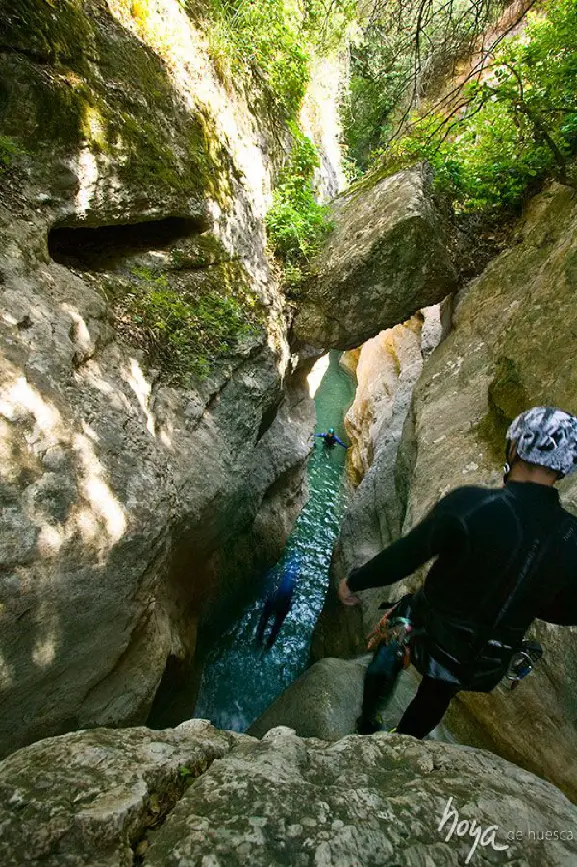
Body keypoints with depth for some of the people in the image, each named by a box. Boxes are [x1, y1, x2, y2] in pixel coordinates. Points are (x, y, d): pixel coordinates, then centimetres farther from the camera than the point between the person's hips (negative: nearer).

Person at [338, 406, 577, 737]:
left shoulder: (471, 503, -30)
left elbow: (402, 557, -23)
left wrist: (354, 582, -7)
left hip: (431, 644, -3)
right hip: (486, 669, 4)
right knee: (434, 699, 30)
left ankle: (368, 722, 40)